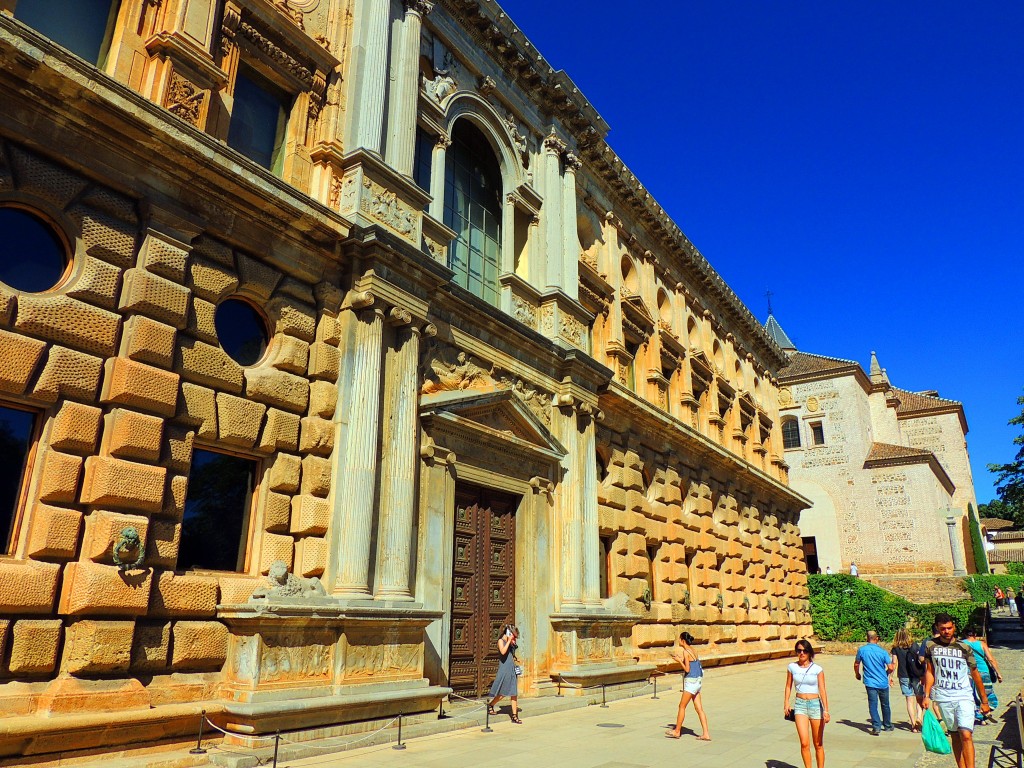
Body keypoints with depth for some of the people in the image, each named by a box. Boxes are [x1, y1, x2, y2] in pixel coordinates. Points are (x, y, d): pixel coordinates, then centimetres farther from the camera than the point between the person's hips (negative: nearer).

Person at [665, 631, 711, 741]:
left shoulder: (685, 652, -15)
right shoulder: (692, 650, 10)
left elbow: (687, 669, -17)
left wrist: (679, 660, -8)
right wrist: (681, 659, 14)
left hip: (691, 681, -9)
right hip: (698, 680, 9)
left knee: (682, 706, 4)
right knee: (699, 709, 9)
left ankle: (677, 731, 13)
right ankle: (706, 734, 6)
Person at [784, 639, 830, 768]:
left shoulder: (817, 669, -4)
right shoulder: (792, 667, 2)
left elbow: (822, 690, -7)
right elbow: (788, 686, 11)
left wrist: (826, 710, -14)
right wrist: (786, 704, 5)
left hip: (815, 704, -1)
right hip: (800, 705, 1)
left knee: (818, 744, 7)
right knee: (804, 743, -11)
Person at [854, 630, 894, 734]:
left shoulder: (861, 650, -6)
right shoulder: (882, 651, -8)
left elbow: (856, 664, 5)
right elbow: (890, 668, -9)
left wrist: (857, 674, 23)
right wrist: (886, 674, 14)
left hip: (870, 682, -1)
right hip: (883, 682, 1)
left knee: (873, 705, 0)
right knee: (885, 705, 18)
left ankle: (876, 726, -13)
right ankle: (888, 725, 32)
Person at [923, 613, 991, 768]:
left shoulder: (964, 648, -1)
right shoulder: (931, 646, 2)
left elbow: (975, 674, 7)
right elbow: (929, 672, 9)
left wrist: (984, 701, 10)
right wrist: (927, 695, 3)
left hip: (964, 697, -2)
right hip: (943, 698, 2)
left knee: (966, 735, -14)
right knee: (955, 736, 9)